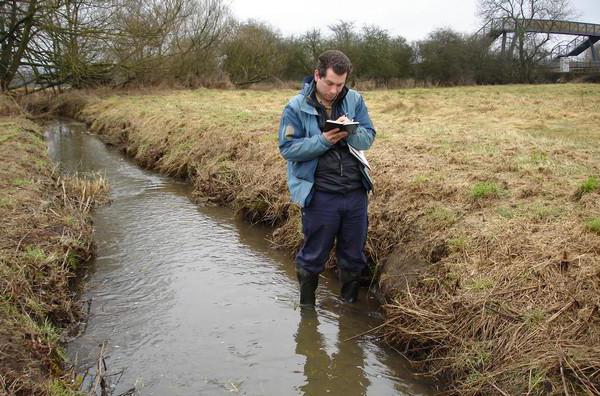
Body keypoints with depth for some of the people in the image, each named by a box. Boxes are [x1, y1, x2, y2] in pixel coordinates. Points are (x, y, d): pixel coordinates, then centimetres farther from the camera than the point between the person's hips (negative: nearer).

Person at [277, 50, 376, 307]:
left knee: (354, 255, 17)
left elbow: (368, 139, 2)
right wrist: (323, 140, -22)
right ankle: (307, 305, 32)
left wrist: (350, 131, -19)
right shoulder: (297, 107, -7)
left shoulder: (354, 100, 3)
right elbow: (287, 148, -10)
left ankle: (350, 303, 39)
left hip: (355, 192, 4)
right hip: (320, 196, -4)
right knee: (313, 256, 11)